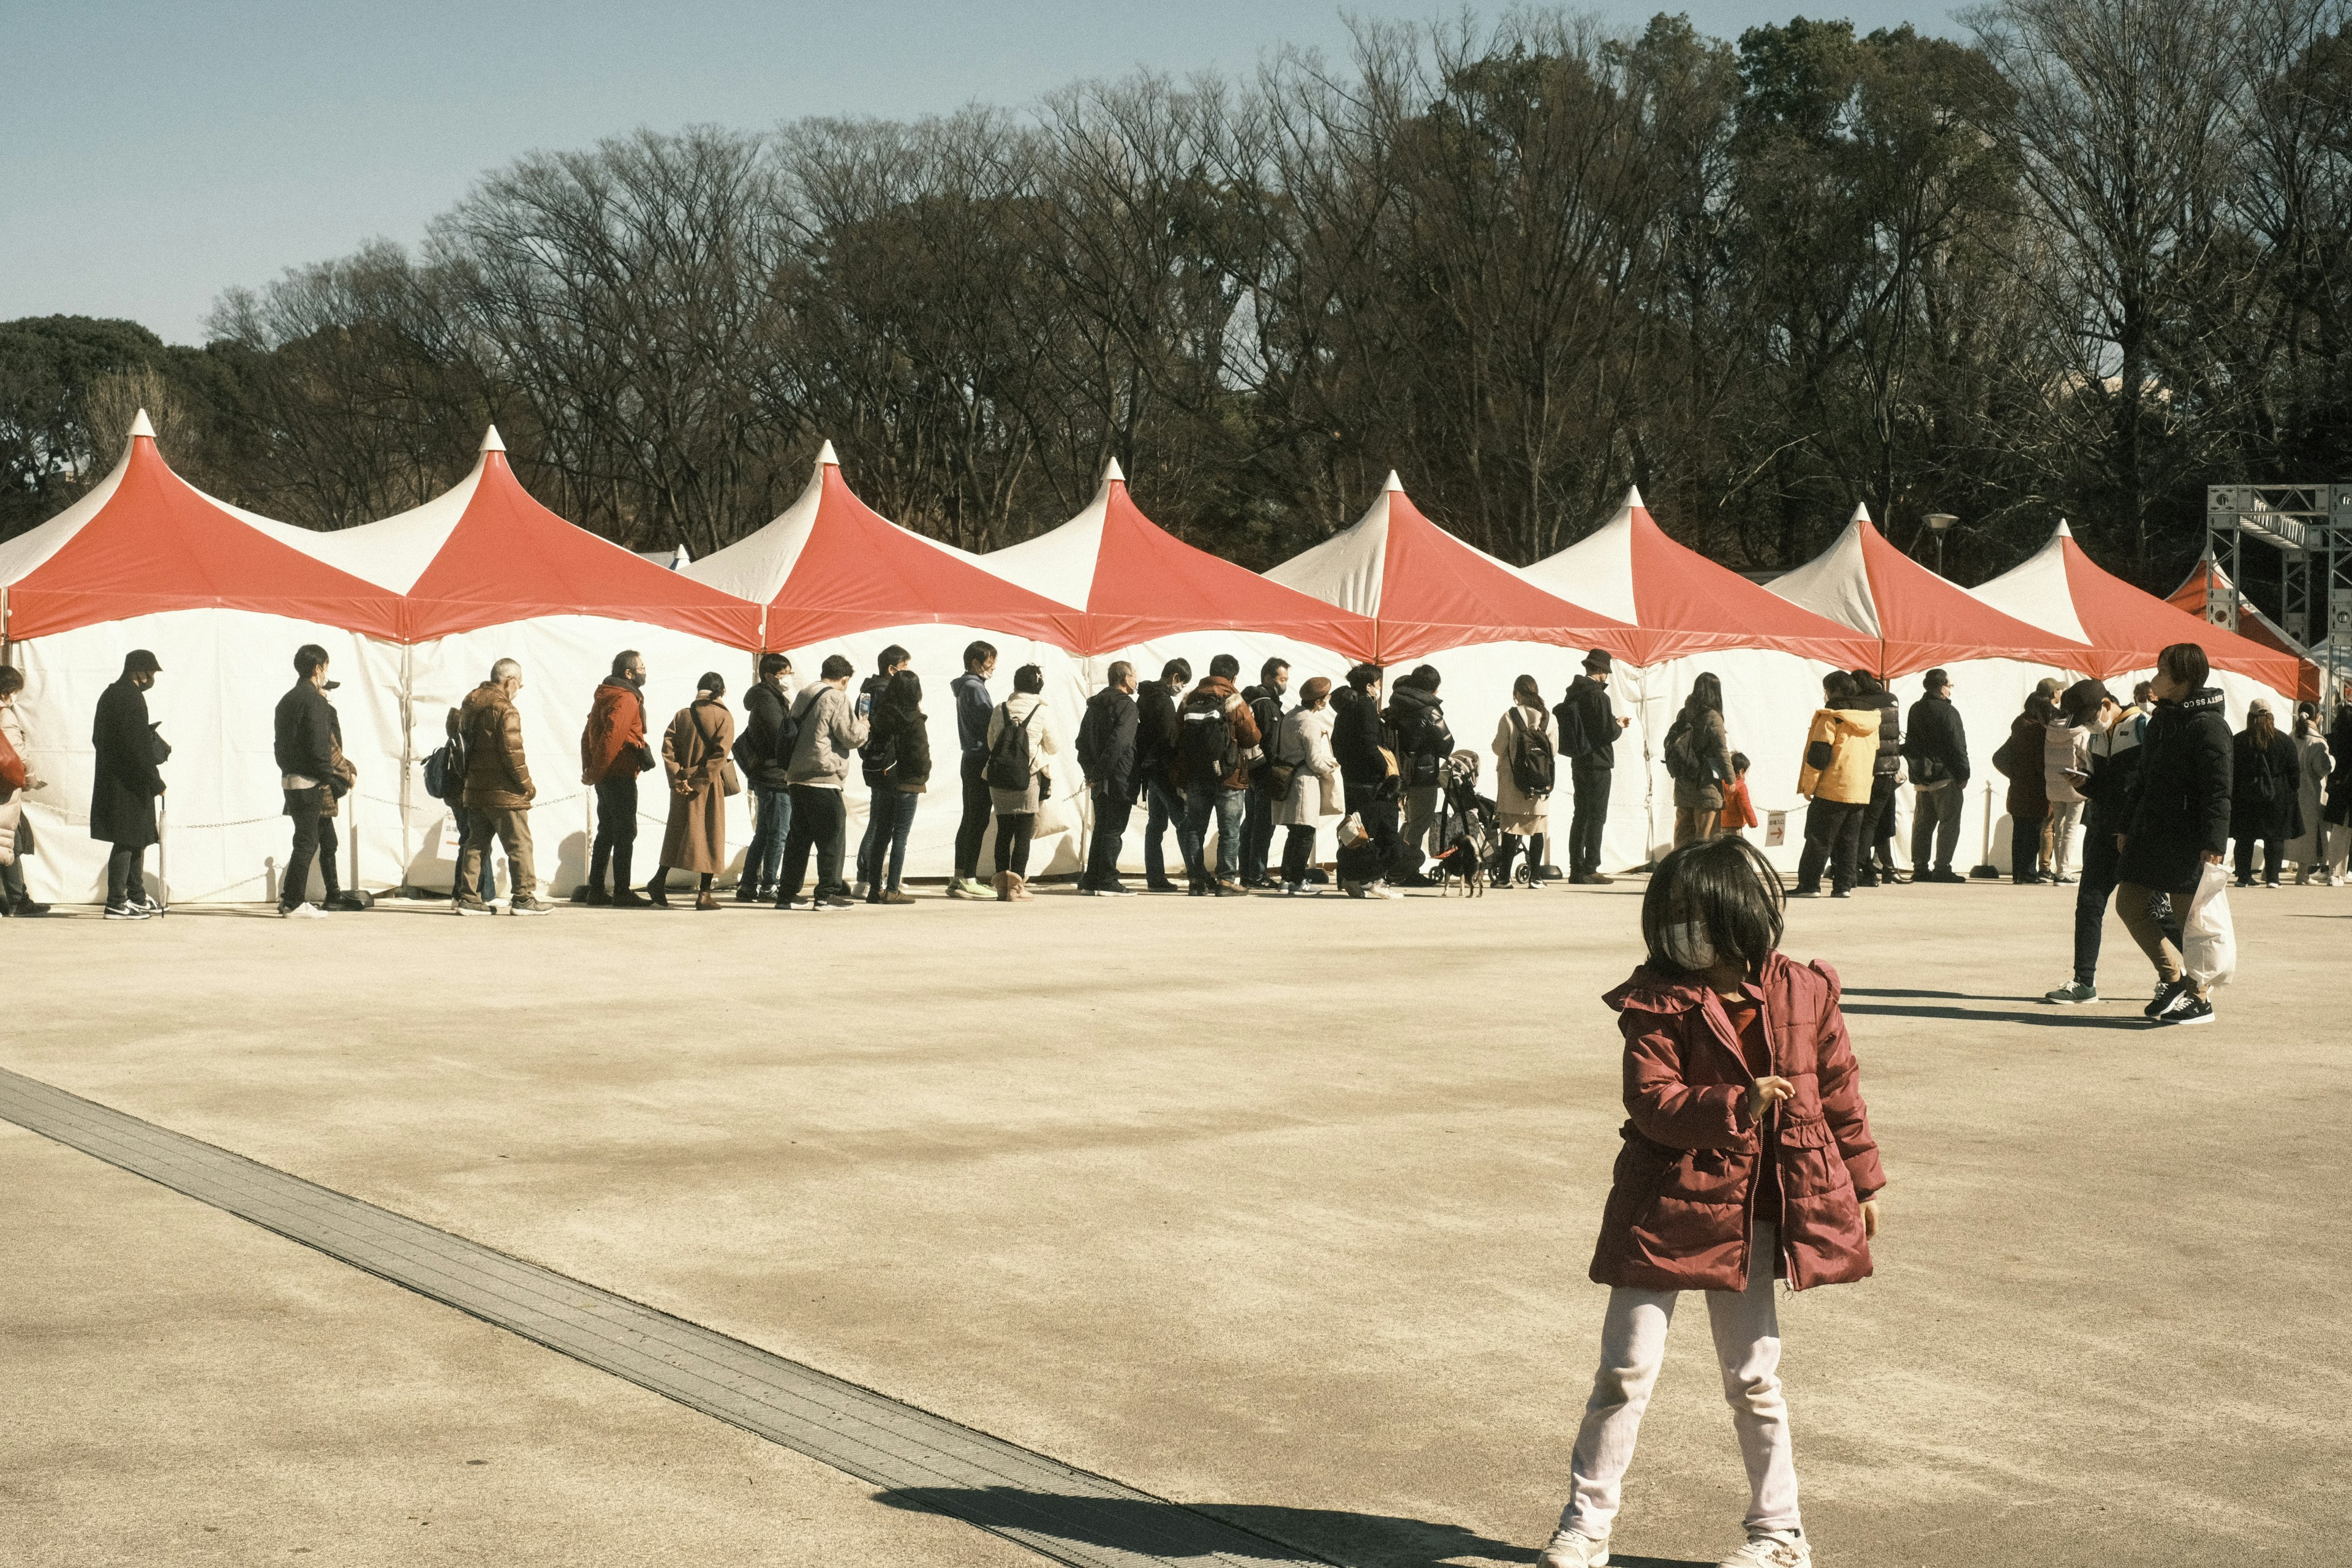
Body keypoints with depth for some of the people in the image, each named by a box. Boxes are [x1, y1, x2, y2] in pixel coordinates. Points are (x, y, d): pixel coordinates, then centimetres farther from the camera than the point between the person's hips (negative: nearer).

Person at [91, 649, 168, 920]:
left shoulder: (110, 694, 15)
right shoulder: (131, 697, -16)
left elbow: (99, 739, 20)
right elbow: (138, 746, -22)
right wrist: (156, 783, -18)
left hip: (112, 780, 10)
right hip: (129, 783, -10)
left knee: (137, 839, 17)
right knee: (126, 841, -6)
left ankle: (137, 897, 24)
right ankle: (116, 903, -4)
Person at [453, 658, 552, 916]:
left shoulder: (470, 703, 12)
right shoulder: (505, 710, -16)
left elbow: (464, 742, 20)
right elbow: (512, 752, -19)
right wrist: (527, 785, -9)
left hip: (474, 789, 8)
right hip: (503, 793, -8)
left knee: (476, 844, 13)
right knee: (520, 845, 0)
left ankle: (467, 897, 10)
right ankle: (523, 898, 1)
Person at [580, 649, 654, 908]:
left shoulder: (604, 696, 16)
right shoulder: (626, 700, -15)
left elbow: (588, 734, 18)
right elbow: (611, 738, -24)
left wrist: (589, 769, 13)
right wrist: (595, 774, -18)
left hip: (605, 777, 9)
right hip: (620, 777, -9)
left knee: (606, 832, 13)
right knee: (625, 833, -5)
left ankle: (596, 890, 15)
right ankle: (622, 893, -5)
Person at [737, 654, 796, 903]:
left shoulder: (767, 699, 19)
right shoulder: (770, 702, -13)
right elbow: (782, 740, -20)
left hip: (764, 777, 10)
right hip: (776, 778, -10)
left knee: (763, 835, 12)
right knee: (779, 834, -6)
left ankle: (748, 887, 15)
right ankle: (768, 887, -4)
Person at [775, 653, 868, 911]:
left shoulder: (803, 696, 16)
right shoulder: (837, 699, -9)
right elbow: (852, 737, -10)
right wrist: (863, 724, 8)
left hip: (797, 777, 8)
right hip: (824, 778, -8)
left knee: (798, 837, 13)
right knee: (831, 838, -2)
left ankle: (787, 894, 14)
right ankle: (826, 895, -4)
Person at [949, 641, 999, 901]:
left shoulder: (967, 687, 18)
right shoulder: (974, 688, -12)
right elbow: (989, 723, -17)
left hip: (972, 760, 10)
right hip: (980, 760, -10)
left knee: (970, 821, 12)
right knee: (978, 822, -9)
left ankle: (960, 879, 13)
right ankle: (968, 881, -10)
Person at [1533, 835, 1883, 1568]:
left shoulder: (1803, 993, -2)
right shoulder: (1658, 1004, -10)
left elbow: (1838, 1089, 8)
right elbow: (1651, 1100, -17)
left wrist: (1863, 1182, 13)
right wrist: (1735, 1106, -30)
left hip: (1748, 1214, 2)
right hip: (1665, 1206, -2)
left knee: (1754, 1378, 13)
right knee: (1627, 1370, 1)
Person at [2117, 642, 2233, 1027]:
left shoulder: (2208, 725, -12)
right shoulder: (2161, 719, 16)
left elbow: (2218, 790, -16)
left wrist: (2214, 843, -22)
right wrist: (2128, 826, 21)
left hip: (2187, 838, -9)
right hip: (2150, 833, 9)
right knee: (2129, 904, 8)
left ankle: (2198, 999, 9)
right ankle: (2173, 977, 20)